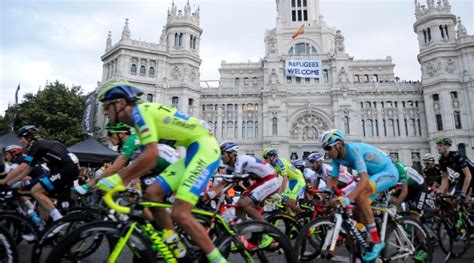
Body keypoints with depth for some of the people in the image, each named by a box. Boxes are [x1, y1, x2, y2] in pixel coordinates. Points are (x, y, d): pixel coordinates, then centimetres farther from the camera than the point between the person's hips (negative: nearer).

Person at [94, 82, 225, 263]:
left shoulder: (140, 111, -11)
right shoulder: (139, 119, 19)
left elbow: (151, 154, -24)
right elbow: (149, 161, 17)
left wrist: (116, 179, -19)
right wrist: (121, 181, 13)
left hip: (204, 148, -10)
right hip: (193, 152, 10)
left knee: (179, 214, -15)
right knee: (152, 194, 3)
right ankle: (175, 248, 13)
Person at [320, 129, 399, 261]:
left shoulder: (353, 150, -31)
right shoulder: (337, 157, -7)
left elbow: (364, 179, -39)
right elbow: (333, 180, 0)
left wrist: (348, 198, -49)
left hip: (389, 171, -8)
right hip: (374, 175, 9)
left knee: (360, 195, -30)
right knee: (357, 208, 3)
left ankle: (376, 241, -20)